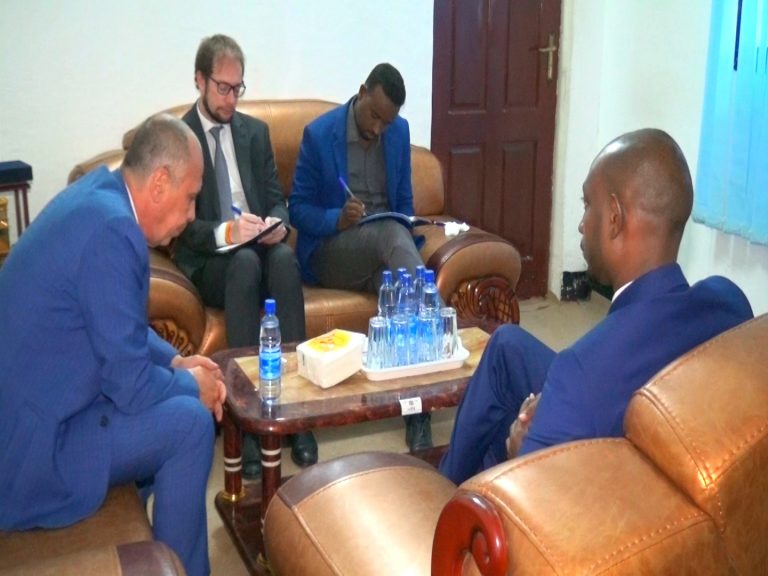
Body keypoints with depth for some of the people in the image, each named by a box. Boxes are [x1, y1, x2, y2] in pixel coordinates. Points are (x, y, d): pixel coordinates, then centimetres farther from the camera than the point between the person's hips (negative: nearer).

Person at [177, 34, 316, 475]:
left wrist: (277, 222, -13)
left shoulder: (256, 131, 14)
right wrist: (225, 232, -26)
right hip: (207, 258, -3)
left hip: (259, 245, 3)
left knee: (285, 258, -32)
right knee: (245, 264, -36)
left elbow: (277, 198, 12)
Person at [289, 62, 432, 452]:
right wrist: (337, 219, -23)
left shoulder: (400, 131, 7)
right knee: (391, 233, -36)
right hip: (331, 252, -3)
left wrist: (405, 235, -6)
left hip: (383, 244, 4)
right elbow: (298, 209, -3)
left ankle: (418, 413, -36)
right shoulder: (319, 133, -7)